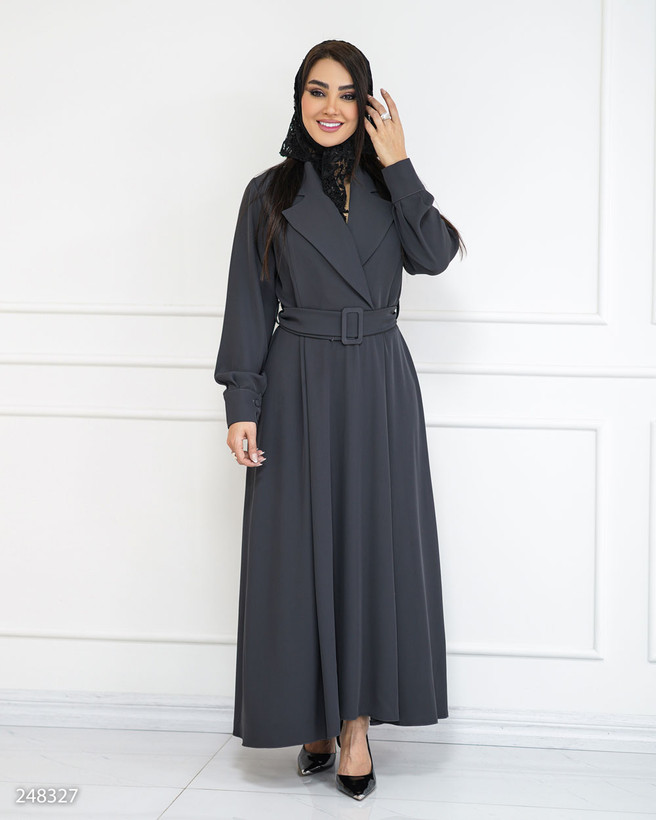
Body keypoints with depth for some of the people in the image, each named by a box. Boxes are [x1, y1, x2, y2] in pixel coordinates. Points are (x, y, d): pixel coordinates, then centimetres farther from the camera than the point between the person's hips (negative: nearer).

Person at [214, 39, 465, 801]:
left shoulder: (387, 185, 9)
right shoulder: (270, 192, 4)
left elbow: (435, 255, -8)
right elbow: (249, 303, 1)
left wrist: (397, 165, -9)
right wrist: (242, 404, -7)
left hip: (378, 384, 2)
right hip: (299, 386, -1)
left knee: (373, 544, 1)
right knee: (302, 548, 0)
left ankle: (356, 718, 8)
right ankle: (313, 712, 13)